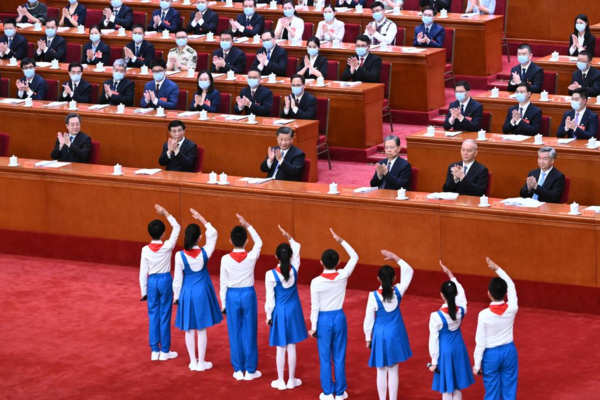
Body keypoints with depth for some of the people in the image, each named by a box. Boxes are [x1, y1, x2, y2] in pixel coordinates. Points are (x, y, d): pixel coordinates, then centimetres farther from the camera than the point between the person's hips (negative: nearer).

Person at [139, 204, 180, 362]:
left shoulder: (145, 249, -9)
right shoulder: (167, 246, -13)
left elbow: (143, 272, -4)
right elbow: (176, 227, 0)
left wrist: (144, 291, 6)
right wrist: (165, 213, -2)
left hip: (152, 281, 2)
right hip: (165, 280, -2)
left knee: (153, 314, 9)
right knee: (165, 315, 5)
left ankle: (154, 351, 12)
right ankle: (165, 351, 9)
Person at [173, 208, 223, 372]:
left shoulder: (180, 255, -15)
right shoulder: (205, 252, -13)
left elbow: (178, 278, -7)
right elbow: (213, 234, 5)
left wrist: (176, 295, 6)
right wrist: (200, 218, 5)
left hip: (187, 293, 0)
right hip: (202, 292, 0)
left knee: (189, 329, 11)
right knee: (202, 329, 8)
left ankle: (193, 362, 17)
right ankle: (201, 362, 12)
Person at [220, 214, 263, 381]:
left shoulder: (225, 259, -11)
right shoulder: (252, 257, -11)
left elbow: (223, 283, -4)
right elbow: (259, 242, 12)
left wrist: (223, 303, 6)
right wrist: (248, 226, 7)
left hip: (232, 296, 0)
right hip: (248, 294, 0)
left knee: (235, 333, 8)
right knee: (249, 332, 7)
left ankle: (238, 370, 12)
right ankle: (250, 370, 11)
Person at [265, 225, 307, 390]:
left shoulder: (271, 274, -19)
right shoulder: (294, 269, -10)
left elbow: (270, 298, -12)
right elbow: (297, 248, 10)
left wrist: (268, 315, -1)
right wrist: (288, 237, 5)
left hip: (279, 312, -3)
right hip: (293, 310, 3)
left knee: (280, 348, 7)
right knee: (292, 347, 10)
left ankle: (281, 381, 15)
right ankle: (291, 380, 18)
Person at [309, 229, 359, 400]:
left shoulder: (316, 282, -16)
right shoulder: (343, 276, -11)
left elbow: (315, 307, -11)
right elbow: (355, 257, 5)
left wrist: (313, 327, -2)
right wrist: (341, 241, 5)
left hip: (323, 319, -2)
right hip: (339, 317, 2)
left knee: (325, 358, 7)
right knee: (339, 356, 11)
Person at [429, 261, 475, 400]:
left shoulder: (436, 316, -22)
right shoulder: (462, 310, -10)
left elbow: (434, 340, -14)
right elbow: (461, 291, 11)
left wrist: (434, 362, -4)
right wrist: (449, 273, 18)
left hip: (445, 352, -5)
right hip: (459, 350, 5)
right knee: (457, 388, 16)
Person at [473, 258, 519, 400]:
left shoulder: (484, 315, -21)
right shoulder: (512, 309, -13)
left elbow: (480, 342, -15)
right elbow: (511, 285, 5)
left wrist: (477, 364, -4)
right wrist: (497, 268, 11)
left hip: (491, 355, -3)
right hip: (509, 351, 3)